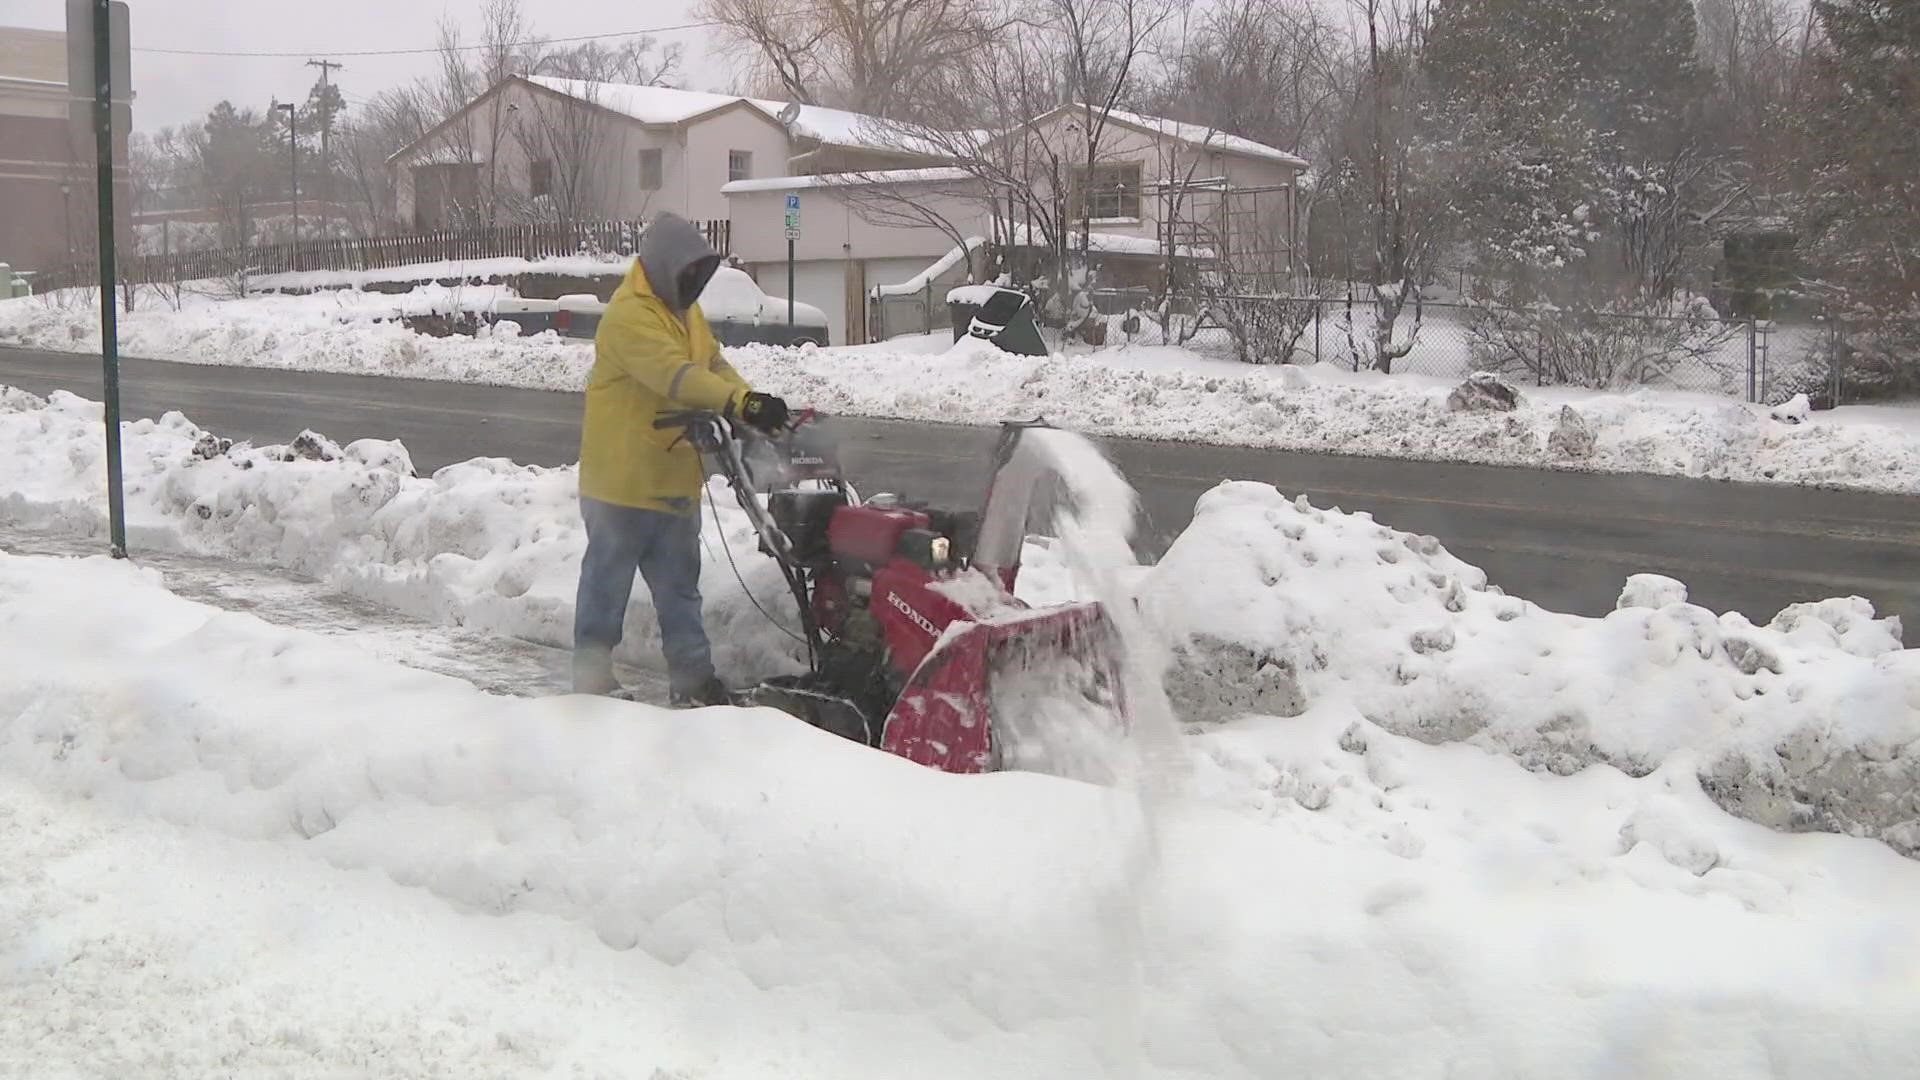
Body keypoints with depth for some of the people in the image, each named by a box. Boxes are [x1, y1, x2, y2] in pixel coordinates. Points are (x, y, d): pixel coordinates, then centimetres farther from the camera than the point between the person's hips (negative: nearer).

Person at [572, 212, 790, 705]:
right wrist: (741, 402, -45)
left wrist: (756, 408, -10)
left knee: (679, 585, 14)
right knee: (608, 581, 3)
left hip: (674, 480, 9)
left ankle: (693, 677, 22)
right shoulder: (630, 314, -19)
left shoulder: (685, 311, 14)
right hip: (623, 479, -9)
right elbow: (675, 374, -34)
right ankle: (591, 679, 14)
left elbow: (714, 364, 8)